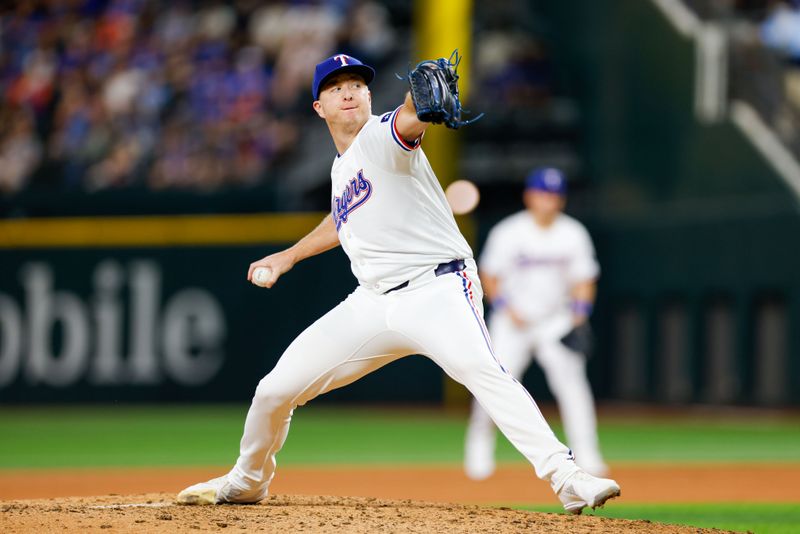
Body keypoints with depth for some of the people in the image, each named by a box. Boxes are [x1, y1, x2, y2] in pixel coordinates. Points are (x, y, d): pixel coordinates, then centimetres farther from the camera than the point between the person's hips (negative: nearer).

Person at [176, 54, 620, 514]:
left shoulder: (383, 135, -7)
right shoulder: (342, 169, 16)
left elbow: (412, 117, -33)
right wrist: (290, 256, 41)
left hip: (438, 290, -7)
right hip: (374, 303, 7)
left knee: (480, 369, -36)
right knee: (275, 390, 7)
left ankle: (567, 479, -42)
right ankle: (247, 482, 34)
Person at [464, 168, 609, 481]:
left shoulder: (574, 234, 0)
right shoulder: (507, 232, -7)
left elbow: (584, 280, 4)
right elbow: (489, 276, -1)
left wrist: (579, 318, -10)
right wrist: (505, 309, -14)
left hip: (557, 322, 1)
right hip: (512, 323, -1)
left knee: (572, 382, -14)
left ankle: (587, 458, -12)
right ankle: (479, 451, 12)